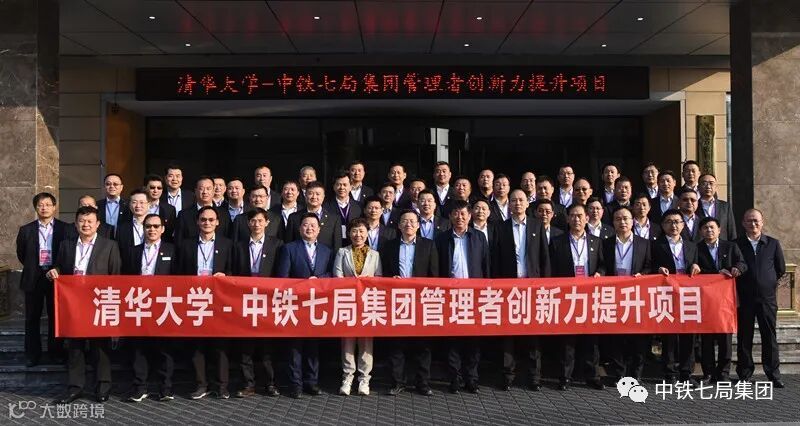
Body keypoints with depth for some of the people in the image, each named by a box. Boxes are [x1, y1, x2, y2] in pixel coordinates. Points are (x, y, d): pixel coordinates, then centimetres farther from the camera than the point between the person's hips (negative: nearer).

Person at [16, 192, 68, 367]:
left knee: (56, 317, 7)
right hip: (33, 278, 2)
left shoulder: (64, 229, -2)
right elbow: (21, 254, 12)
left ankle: (56, 352, 17)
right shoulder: (26, 230, 3)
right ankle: (32, 354, 16)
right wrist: (33, 267, 11)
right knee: (32, 318, 7)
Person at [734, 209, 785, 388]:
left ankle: (773, 373, 14)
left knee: (770, 336, 4)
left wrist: (770, 282, 10)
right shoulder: (736, 244, 1)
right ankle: (745, 373, 14)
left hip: (767, 297, 1)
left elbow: (781, 268, 13)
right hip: (744, 298, -1)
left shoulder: (773, 244, 6)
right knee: (744, 336, 5)